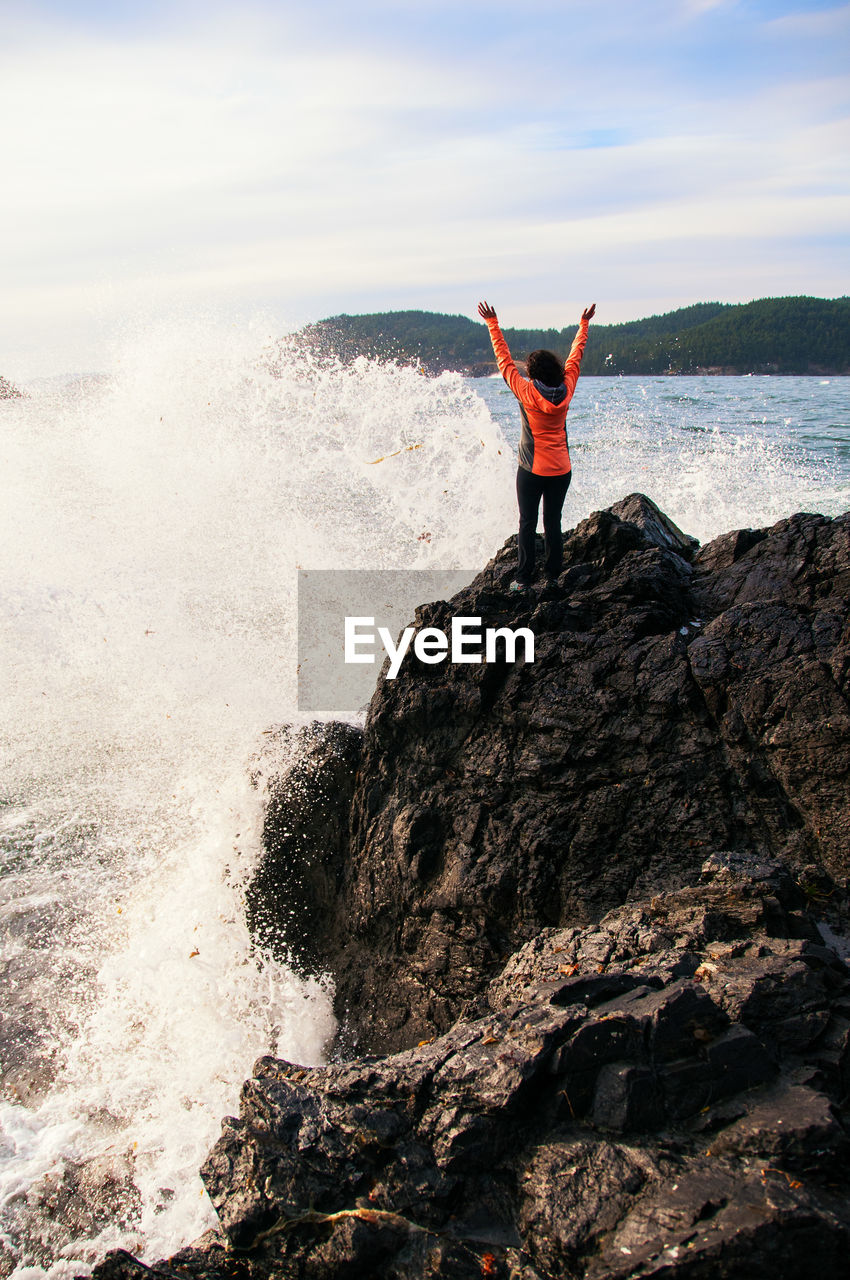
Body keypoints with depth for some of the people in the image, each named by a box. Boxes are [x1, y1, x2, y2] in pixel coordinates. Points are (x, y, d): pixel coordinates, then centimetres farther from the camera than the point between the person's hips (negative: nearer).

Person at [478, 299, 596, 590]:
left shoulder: (527, 392, -12)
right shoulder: (566, 390, -4)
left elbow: (504, 360, -4)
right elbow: (575, 356, 11)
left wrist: (493, 324, 3)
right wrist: (584, 323, 24)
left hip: (532, 470, -3)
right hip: (561, 469, 3)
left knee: (527, 524, 1)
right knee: (553, 523, 10)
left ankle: (523, 579, 2)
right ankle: (553, 575, 13)